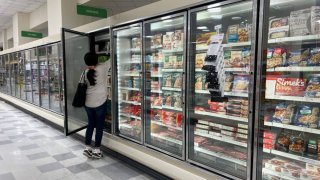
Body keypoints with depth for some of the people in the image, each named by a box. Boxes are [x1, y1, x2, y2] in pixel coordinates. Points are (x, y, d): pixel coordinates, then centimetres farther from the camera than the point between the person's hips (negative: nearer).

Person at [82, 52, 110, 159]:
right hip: (100, 102, -5)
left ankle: (87, 148, 22)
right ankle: (96, 150, 11)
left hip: (88, 102, 5)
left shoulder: (86, 72, 2)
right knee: (99, 126, 5)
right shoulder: (102, 68, -8)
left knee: (90, 124, 16)